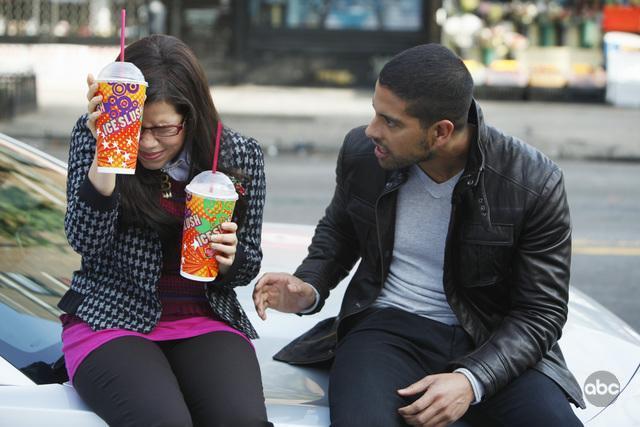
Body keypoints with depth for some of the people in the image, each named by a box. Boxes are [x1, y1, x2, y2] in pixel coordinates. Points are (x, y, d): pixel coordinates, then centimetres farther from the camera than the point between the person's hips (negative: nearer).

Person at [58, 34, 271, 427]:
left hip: (207, 321, 2)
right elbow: (88, 243, -14)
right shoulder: (92, 137, -4)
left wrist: (229, 258, -14)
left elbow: (247, 266, 10)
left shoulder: (241, 156, 1)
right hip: (112, 318, -2)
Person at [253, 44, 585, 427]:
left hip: (492, 342, 0)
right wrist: (310, 289, -2)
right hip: (388, 327, 1)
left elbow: (541, 312, -8)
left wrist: (472, 380, -23)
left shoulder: (535, 184, -12)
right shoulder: (361, 151, -3)